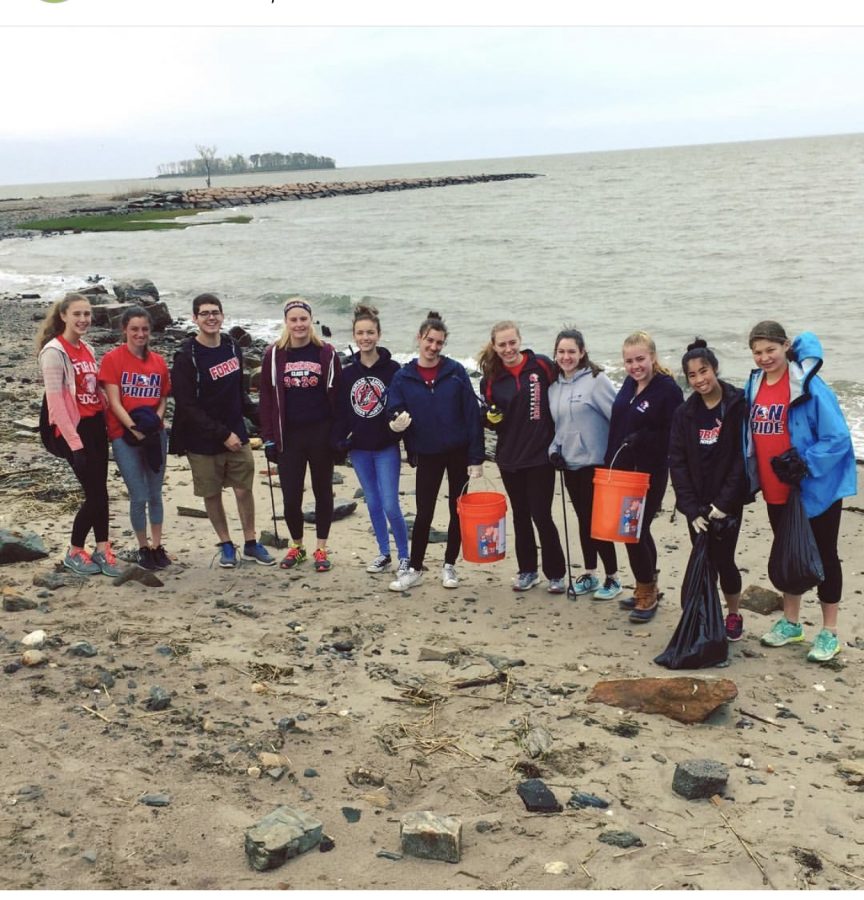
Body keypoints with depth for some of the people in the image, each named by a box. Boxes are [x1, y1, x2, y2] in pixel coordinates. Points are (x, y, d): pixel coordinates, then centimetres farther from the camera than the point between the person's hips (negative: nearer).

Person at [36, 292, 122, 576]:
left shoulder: (88, 349, 12)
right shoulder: (54, 352, -12)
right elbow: (55, 401, -16)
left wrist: (109, 421, 5)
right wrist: (74, 442, -18)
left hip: (96, 425, 7)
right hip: (74, 428, -7)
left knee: (100, 490, 7)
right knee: (95, 493, -4)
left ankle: (102, 550, 15)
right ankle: (74, 553, 13)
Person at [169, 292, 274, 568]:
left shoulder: (233, 347, 4)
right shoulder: (187, 357, -14)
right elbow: (187, 406, -17)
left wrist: (258, 415, 4)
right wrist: (222, 435, -17)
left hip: (236, 434, 4)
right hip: (202, 441, -4)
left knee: (244, 489, 6)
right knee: (212, 494, 9)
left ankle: (251, 543, 22)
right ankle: (226, 545, 26)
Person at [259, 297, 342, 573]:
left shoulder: (326, 353, -1)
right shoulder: (274, 355, 1)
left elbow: (337, 395, 1)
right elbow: (267, 399, 3)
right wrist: (269, 438, -1)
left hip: (321, 434, 0)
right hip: (289, 436, 1)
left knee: (323, 492, 10)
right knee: (290, 496, 3)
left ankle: (321, 549, 23)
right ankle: (297, 546, 25)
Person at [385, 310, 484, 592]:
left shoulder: (456, 371, -6)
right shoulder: (403, 377, -3)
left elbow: (472, 415, -7)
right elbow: (394, 412, -2)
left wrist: (476, 457, -11)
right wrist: (397, 423, -27)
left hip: (459, 452, 0)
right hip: (427, 454, 0)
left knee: (458, 510, 8)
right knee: (424, 513, 4)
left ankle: (449, 566, 23)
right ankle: (414, 569, 17)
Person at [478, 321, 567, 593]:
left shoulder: (542, 366, -8)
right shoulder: (491, 379, 2)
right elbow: (492, 422, 11)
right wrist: (491, 418, -13)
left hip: (541, 455, -4)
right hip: (510, 457, 4)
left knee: (541, 515, -3)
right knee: (520, 515, 13)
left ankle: (556, 574, 14)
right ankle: (527, 571, 27)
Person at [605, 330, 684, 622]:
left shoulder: (668, 389, -14)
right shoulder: (629, 384, 8)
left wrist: (643, 439, -28)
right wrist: (610, 462, 14)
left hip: (650, 473, -7)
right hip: (621, 469, 7)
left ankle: (647, 591, 13)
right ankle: (646, 589, 28)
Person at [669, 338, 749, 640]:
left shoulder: (738, 406, -8)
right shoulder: (684, 413, 3)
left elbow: (743, 457, -11)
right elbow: (677, 462, -1)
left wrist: (724, 502, -15)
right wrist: (691, 508, -9)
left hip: (728, 501, -3)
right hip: (696, 503, 3)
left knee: (723, 560, -1)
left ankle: (734, 615, 22)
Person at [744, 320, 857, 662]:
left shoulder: (809, 386, -18)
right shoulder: (754, 385, 2)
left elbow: (838, 438, -18)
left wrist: (804, 464, -23)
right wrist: (753, 476, 6)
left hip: (816, 490, -6)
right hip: (776, 492, 6)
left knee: (823, 556, 8)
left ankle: (829, 632, 19)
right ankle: (790, 622, 34)